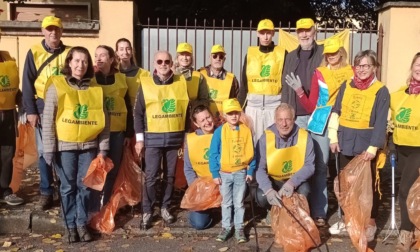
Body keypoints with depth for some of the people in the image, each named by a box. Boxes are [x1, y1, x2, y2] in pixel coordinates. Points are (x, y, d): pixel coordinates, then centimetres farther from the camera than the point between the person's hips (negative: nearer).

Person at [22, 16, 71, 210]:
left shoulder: (70, 53, 6)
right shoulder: (34, 53, 3)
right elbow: (27, 83, 0)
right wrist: (30, 111, -7)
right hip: (43, 108, -1)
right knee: (44, 151, 1)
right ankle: (46, 192, 12)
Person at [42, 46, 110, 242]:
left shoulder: (96, 89, 5)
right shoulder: (56, 86, -3)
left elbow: (103, 121, 6)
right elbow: (48, 120, -4)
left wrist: (103, 148, 2)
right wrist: (49, 148, -8)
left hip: (89, 146, 2)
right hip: (65, 146, -2)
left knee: (85, 186, 6)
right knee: (68, 187, 6)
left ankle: (82, 223, 21)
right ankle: (71, 225, 20)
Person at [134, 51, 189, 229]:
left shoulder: (181, 82, 5)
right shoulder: (145, 84, -1)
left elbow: (187, 109, 11)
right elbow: (138, 113, 0)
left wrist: (187, 135, 8)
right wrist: (139, 138, -4)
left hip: (175, 137, 2)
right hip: (153, 138, -2)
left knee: (170, 175, 10)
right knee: (151, 176, -3)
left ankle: (165, 208, 25)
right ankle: (147, 211, 11)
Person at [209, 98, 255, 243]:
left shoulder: (246, 130, -4)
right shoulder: (219, 131, -8)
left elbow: (251, 152, 1)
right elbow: (213, 154, -6)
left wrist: (250, 171, -1)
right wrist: (215, 174, -8)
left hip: (241, 173, 0)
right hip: (224, 173, 0)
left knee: (239, 203, 10)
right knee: (226, 203, 13)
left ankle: (239, 228, 21)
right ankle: (226, 227, 25)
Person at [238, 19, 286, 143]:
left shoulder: (282, 53, 3)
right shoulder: (250, 53, 8)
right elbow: (244, 83, 9)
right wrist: (239, 106, 6)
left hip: (275, 104, -2)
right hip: (253, 104, 2)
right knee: (253, 139, 6)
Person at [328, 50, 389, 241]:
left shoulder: (381, 91, -4)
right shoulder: (346, 86, 6)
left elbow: (380, 122, -8)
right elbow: (335, 113, 6)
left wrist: (373, 147, -14)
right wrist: (333, 138, 0)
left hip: (366, 143, -3)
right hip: (345, 142, 4)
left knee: (368, 183, 5)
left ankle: (371, 223, 19)